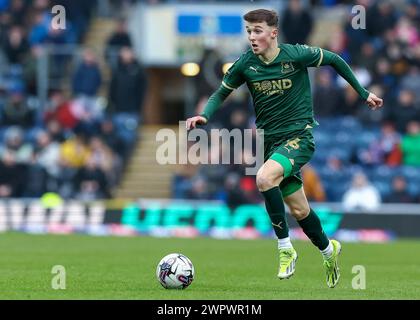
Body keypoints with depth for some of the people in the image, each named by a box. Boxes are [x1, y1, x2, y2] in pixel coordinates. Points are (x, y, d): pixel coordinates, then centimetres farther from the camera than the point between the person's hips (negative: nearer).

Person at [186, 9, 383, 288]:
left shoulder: (296, 55, -13)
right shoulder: (246, 63, -4)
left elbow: (335, 60, 2)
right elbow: (222, 93, 9)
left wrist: (363, 93, 8)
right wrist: (205, 115, -11)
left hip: (300, 136, -5)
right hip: (272, 141, 5)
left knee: (264, 178, -31)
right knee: (299, 210, 11)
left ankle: (285, 248, -18)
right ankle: (328, 249, 40)